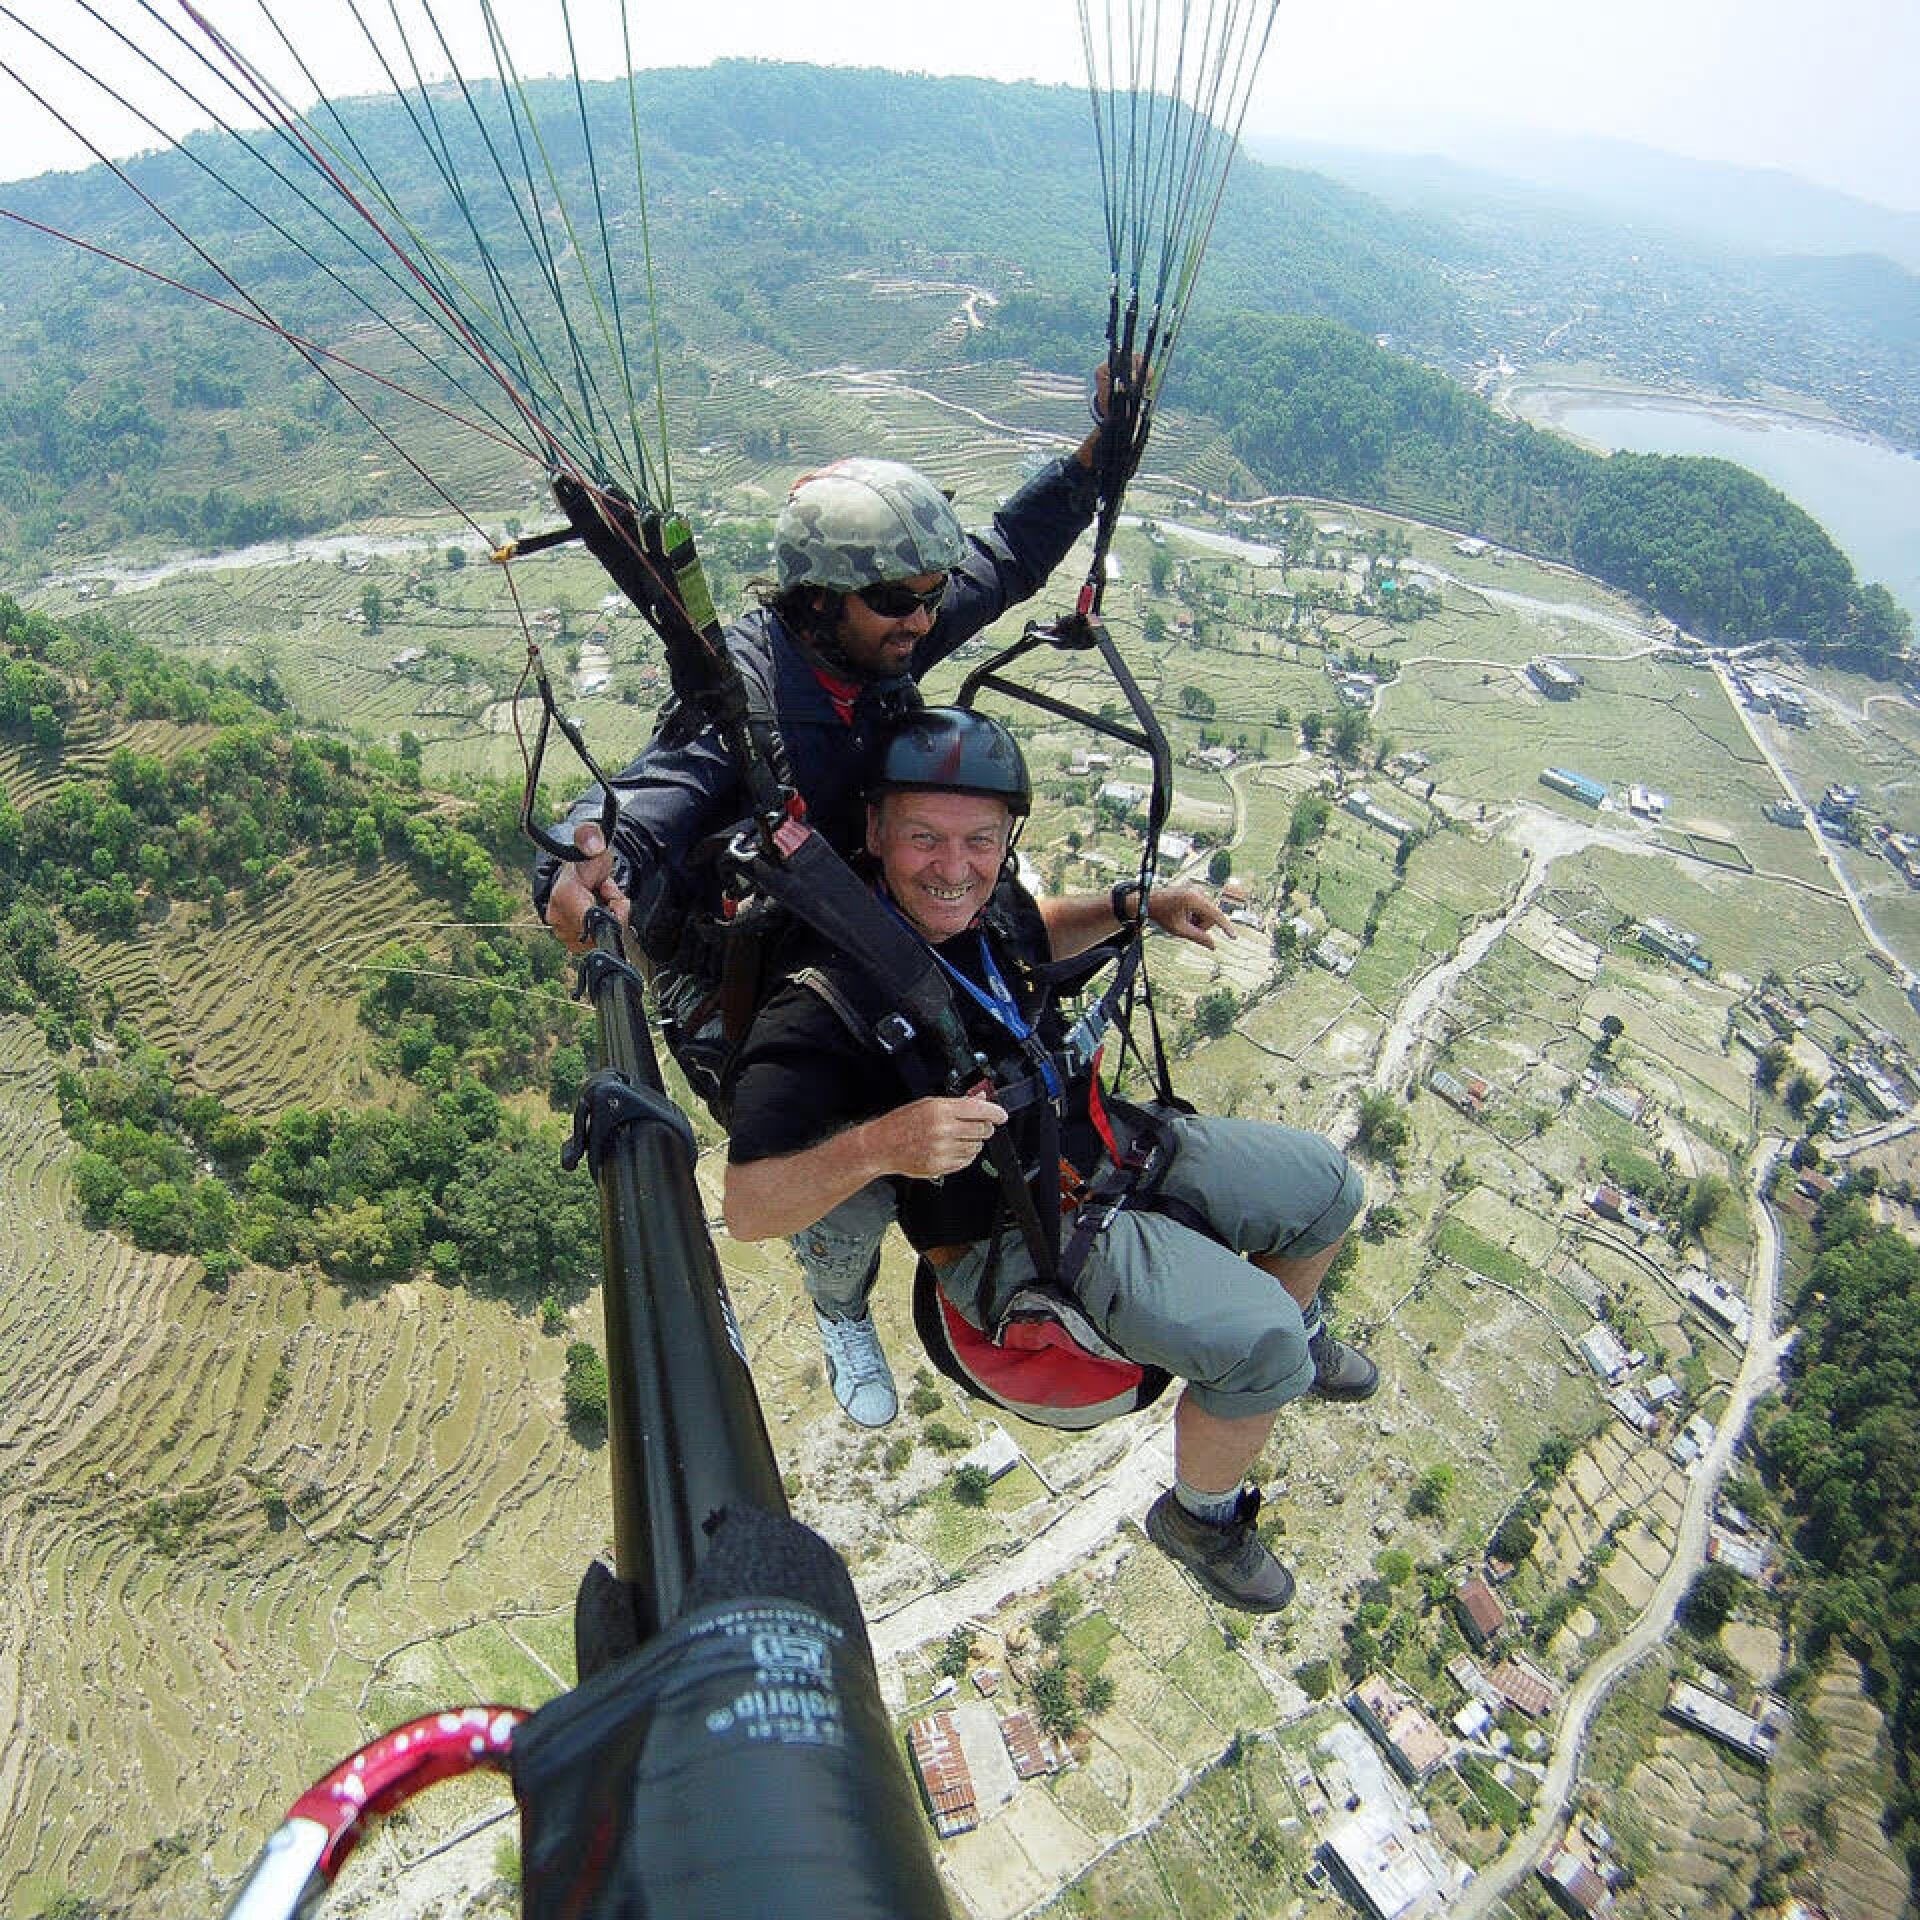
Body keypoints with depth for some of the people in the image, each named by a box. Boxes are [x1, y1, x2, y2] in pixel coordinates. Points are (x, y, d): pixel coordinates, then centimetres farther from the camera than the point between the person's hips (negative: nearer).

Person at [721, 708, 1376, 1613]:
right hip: (1019, 1239, -7)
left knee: (1325, 1183, 15)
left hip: (1111, 1144, 8)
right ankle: (1200, 1514, 12)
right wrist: (876, 1146, -47)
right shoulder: (824, 1007, -30)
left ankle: (1296, 1334, 46)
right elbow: (747, 1207, -30)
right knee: (1255, 1344, -21)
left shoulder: (987, 900, -9)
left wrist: (1129, 906, 1)